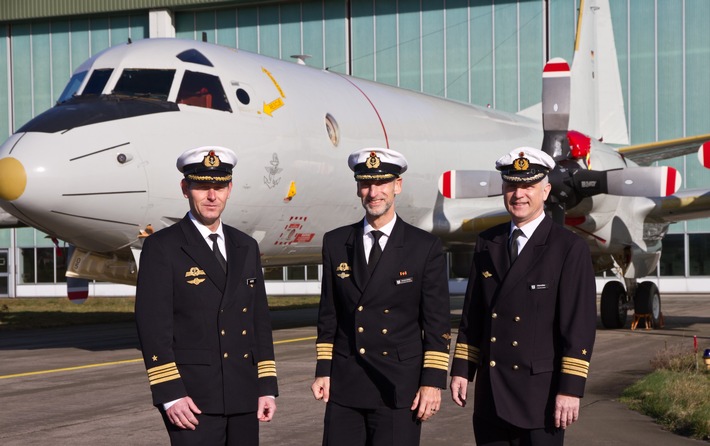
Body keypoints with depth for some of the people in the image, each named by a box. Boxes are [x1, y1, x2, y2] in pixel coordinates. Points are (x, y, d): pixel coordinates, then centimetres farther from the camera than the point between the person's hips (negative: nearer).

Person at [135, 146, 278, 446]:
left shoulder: (246, 247, 14)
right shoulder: (162, 248, -3)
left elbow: (260, 321, 15)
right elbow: (152, 326, -9)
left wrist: (267, 386, 8)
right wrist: (170, 394, -16)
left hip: (243, 397, 5)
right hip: (193, 401, -5)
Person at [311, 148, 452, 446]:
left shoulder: (425, 247, -1)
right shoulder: (335, 243, 8)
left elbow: (437, 323, -2)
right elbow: (328, 315, 12)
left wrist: (433, 382, -7)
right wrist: (323, 371, 7)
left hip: (399, 388, -3)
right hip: (344, 386, 3)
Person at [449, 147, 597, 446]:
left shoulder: (570, 249, -6)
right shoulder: (487, 243, 10)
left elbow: (580, 326, -10)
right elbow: (472, 314, 14)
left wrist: (571, 389, -15)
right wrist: (461, 370, 9)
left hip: (540, 396, -5)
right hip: (490, 396, 5)